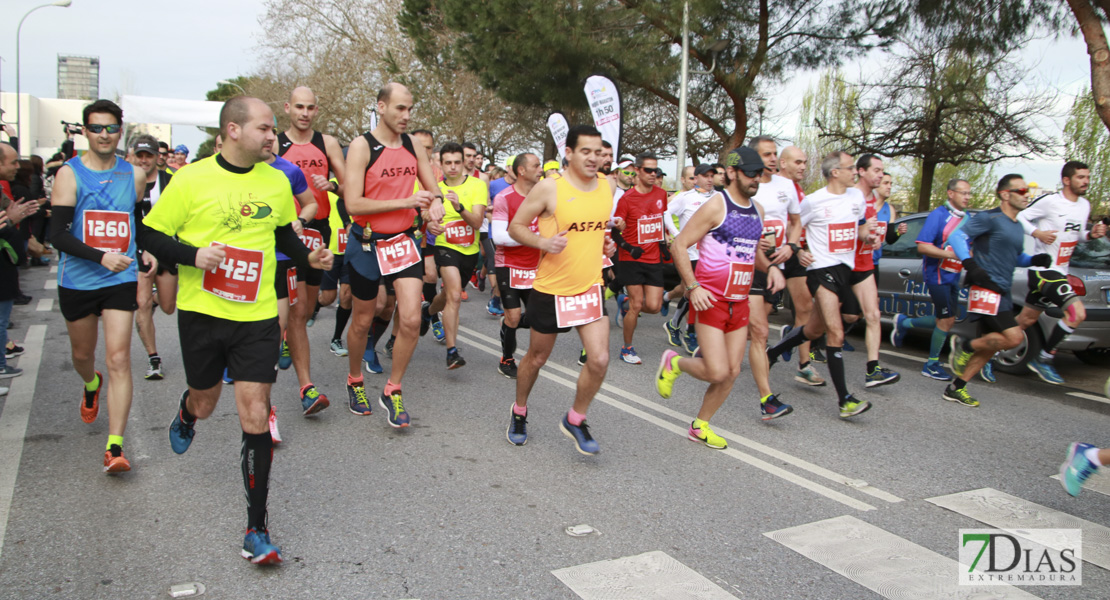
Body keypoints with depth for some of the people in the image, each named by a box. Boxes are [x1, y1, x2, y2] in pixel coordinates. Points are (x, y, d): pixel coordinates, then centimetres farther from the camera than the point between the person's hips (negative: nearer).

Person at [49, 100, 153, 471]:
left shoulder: (134, 176, 4)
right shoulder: (69, 174, -6)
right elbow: (58, 234, -14)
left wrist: (145, 250, 6)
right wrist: (100, 257, -27)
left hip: (121, 279, 0)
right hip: (77, 281, 0)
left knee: (118, 359, -9)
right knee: (82, 353, 19)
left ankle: (114, 446, -9)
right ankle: (91, 386, 56)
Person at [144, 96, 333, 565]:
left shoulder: (276, 182, 2)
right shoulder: (191, 179, -7)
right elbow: (152, 236, -2)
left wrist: (308, 257, 1)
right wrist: (194, 255, -19)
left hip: (257, 316, 1)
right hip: (201, 312, 0)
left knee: (255, 418, -6)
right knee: (205, 402, 19)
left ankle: (256, 530, 3)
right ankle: (186, 414, 61)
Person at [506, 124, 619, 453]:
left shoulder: (607, 186, 3)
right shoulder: (549, 188, -14)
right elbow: (516, 226, -6)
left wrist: (605, 243, 3)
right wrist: (544, 242, -23)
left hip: (591, 288, 4)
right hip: (551, 289, -3)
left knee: (599, 359, -9)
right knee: (536, 358, 13)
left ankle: (575, 420, 16)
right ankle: (519, 411, 41)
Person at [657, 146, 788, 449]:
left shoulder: (757, 210, 13)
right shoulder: (716, 205, -10)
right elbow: (679, 245, -11)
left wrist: (770, 267, 5)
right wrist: (693, 286, -20)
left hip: (740, 302, 7)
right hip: (710, 300, -7)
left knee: (732, 371, 6)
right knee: (717, 372, -13)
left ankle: (700, 426, 23)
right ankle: (674, 362, 18)